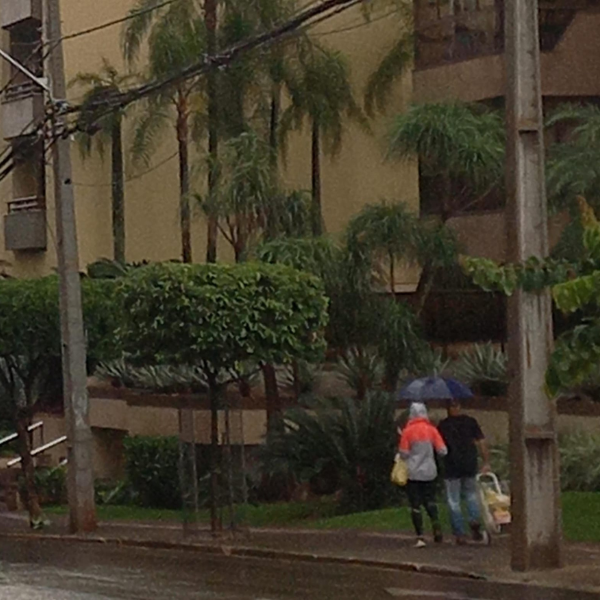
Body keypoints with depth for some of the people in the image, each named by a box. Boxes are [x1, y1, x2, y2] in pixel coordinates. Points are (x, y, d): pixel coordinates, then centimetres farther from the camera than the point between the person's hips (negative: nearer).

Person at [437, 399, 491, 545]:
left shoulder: (443, 426, -3)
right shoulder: (470, 422, 2)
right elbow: (481, 443, 0)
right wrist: (486, 463, 3)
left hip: (451, 468, -2)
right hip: (470, 465, 2)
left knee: (454, 501, 5)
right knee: (471, 495, 19)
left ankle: (460, 534, 3)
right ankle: (475, 521, -5)